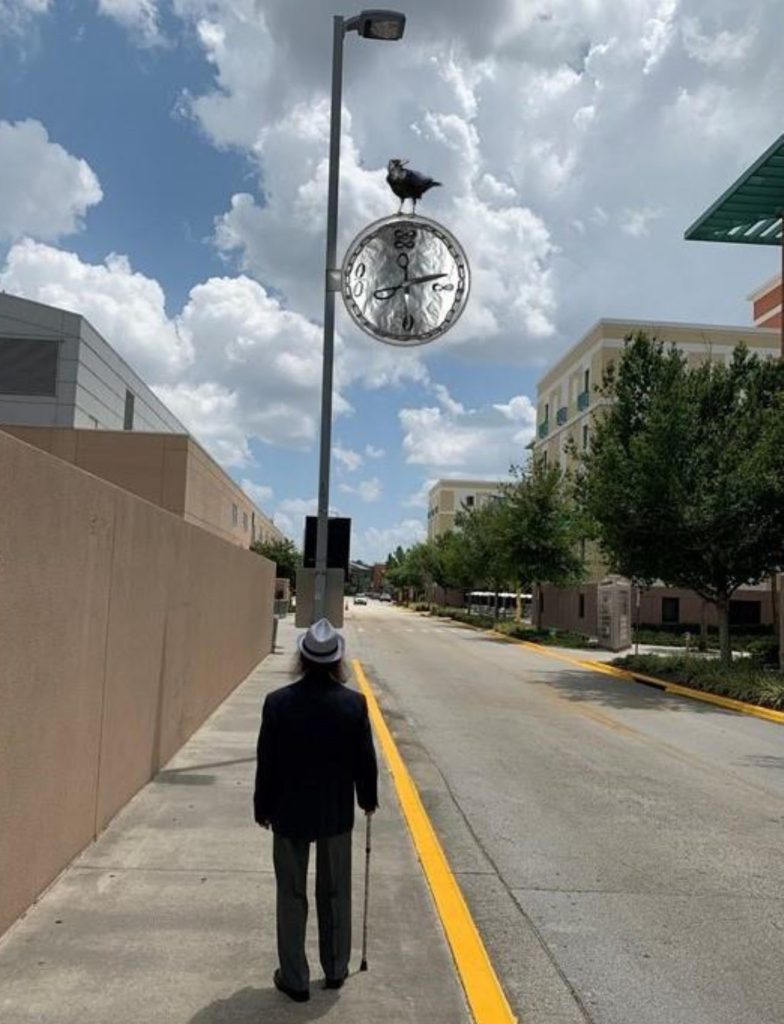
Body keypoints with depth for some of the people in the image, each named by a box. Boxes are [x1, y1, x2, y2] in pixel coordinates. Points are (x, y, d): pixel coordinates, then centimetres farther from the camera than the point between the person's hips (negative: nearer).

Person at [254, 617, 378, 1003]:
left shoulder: (278, 702, -16)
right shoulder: (354, 703, -14)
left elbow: (266, 763, -8)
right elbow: (365, 760, -5)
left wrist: (262, 808, 6)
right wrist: (368, 799, 12)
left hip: (289, 814, -1)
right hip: (337, 813, 1)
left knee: (291, 897, 14)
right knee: (335, 895, 18)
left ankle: (295, 979, 24)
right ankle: (335, 970, 33)